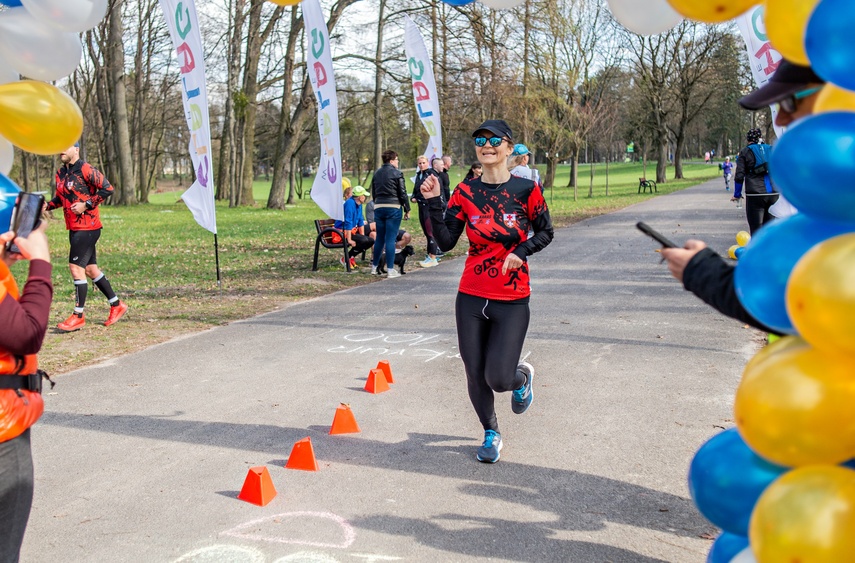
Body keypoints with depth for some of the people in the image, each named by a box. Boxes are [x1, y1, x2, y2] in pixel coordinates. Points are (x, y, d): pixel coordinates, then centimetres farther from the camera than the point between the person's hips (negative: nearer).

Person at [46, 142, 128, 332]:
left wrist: (86, 204, -19)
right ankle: (117, 305, 25)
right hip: (74, 228, 9)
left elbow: (107, 189, -16)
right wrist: (47, 205, 3)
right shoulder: (60, 173, 13)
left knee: (76, 267, -10)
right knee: (90, 268, 13)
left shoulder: (85, 169, -12)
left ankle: (78, 316, -2)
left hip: (88, 227, -9)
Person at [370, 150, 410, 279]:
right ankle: (390, 270, -4)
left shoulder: (377, 173, 12)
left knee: (379, 238, 15)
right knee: (390, 239, -5)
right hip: (393, 208, -6)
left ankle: (374, 267, 21)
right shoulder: (397, 173, -6)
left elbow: (373, 193, 16)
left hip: (378, 208, 6)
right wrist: (407, 210, -1)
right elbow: (403, 193, -7)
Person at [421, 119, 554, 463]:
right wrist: (433, 202, -13)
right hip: (470, 297, 3)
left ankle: (522, 377, 30)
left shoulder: (525, 189, -5)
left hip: (512, 301, -3)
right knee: (475, 374, 8)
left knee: (498, 378, -9)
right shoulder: (465, 192, 1)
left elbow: (545, 232, 6)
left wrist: (521, 251, -11)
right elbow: (446, 241, -3)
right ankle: (491, 434, 35)